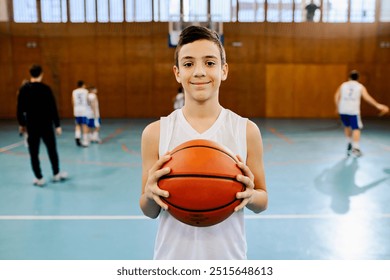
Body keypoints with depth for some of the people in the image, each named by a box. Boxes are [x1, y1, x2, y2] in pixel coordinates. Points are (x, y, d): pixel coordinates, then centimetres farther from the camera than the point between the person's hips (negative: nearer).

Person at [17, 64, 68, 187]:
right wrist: (57, 125, -6)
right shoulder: (45, 88, -9)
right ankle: (56, 174, 23)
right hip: (46, 125, -2)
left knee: (34, 153, 7)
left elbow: (20, 109, 4)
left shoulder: (23, 89, 1)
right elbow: (52, 108, -11)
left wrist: (21, 124, 15)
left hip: (31, 126, 2)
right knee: (52, 150, 13)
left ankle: (39, 178, 10)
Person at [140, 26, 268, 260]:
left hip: (228, 256, 0)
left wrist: (250, 195, -20)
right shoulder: (155, 132, -9)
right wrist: (150, 195, -22)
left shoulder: (247, 131, -9)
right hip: (172, 257, 0)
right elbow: (150, 212, -1)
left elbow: (263, 202, 1)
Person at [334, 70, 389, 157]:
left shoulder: (343, 85, 11)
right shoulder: (360, 86, 6)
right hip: (353, 111, -3)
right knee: (356, 129, 2)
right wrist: (377, 105, -4)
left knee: (347, 126, 23)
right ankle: (356, 148, -7)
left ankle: (349, 143, 27)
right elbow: (367, 97, -5)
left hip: (343, 110, 3)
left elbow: (336, 96, 6)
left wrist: (337, 107, 16)